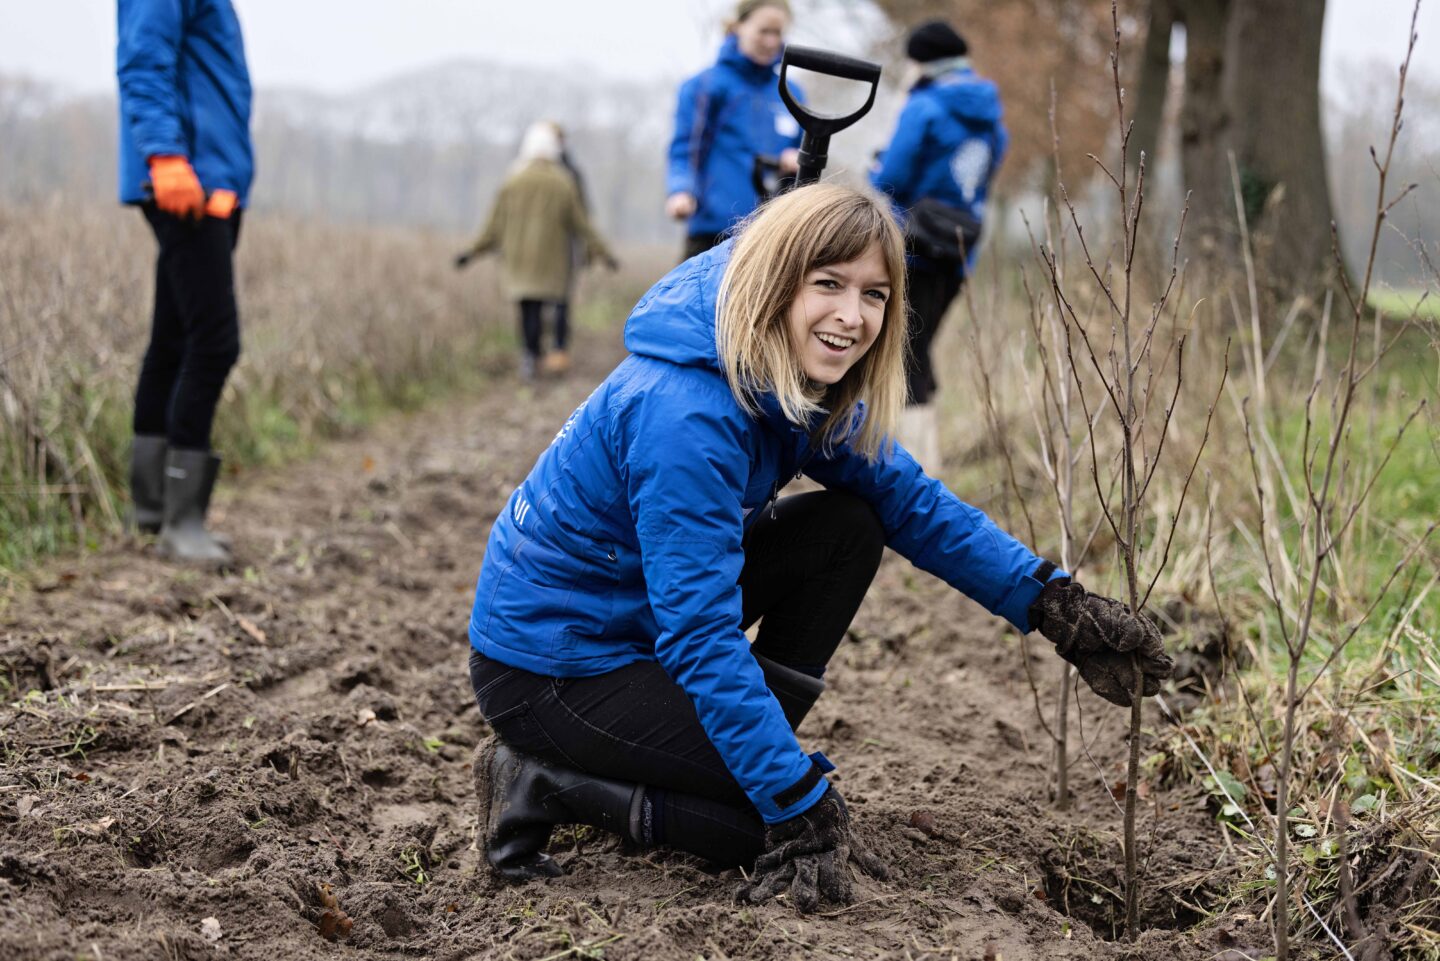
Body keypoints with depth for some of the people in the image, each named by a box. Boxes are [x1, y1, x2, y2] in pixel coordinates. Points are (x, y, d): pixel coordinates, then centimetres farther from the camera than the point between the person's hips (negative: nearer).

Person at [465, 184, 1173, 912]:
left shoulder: (794, 384, -2)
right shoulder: (685, 412, -30)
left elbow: (907, 497, 6)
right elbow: (702, 635, -30)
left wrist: (1050, 602, -4)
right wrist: (797, 803, -29)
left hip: (631, 612, 9)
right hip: (545, 665, -9)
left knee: (848, 528, -1)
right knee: (799, 818, -13)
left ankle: (738, 754, 5)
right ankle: (546, 781, -3)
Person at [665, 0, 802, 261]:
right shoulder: (705, 85, 2)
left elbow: (804, 152, 23)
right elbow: (685, 151, -3)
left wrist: (799, 161, -1)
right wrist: (681, 191, -22)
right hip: (714, 232, -5)